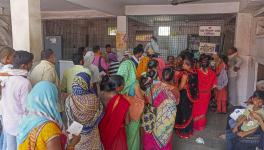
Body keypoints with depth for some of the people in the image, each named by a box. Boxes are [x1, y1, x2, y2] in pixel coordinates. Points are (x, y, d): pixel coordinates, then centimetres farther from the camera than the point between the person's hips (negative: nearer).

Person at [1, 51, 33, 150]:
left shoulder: (6, 79, 0)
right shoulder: (24, 83, -23)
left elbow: (5, 102, 9)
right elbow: (27, 108, -19)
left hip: (7, 123, 7)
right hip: (20, 125, -7)